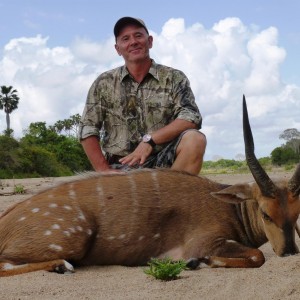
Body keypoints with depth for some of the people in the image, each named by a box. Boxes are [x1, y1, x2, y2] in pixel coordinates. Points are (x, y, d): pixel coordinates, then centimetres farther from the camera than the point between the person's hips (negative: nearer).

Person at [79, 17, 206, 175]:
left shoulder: (174, 78, 6)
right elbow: (87, 132, 6)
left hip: (161, 163, 1)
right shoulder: (104, 83, 9)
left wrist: (149, 140, -17)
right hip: (119, 167, -1)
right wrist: (106, 174, -5)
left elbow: (192, 118, -7)